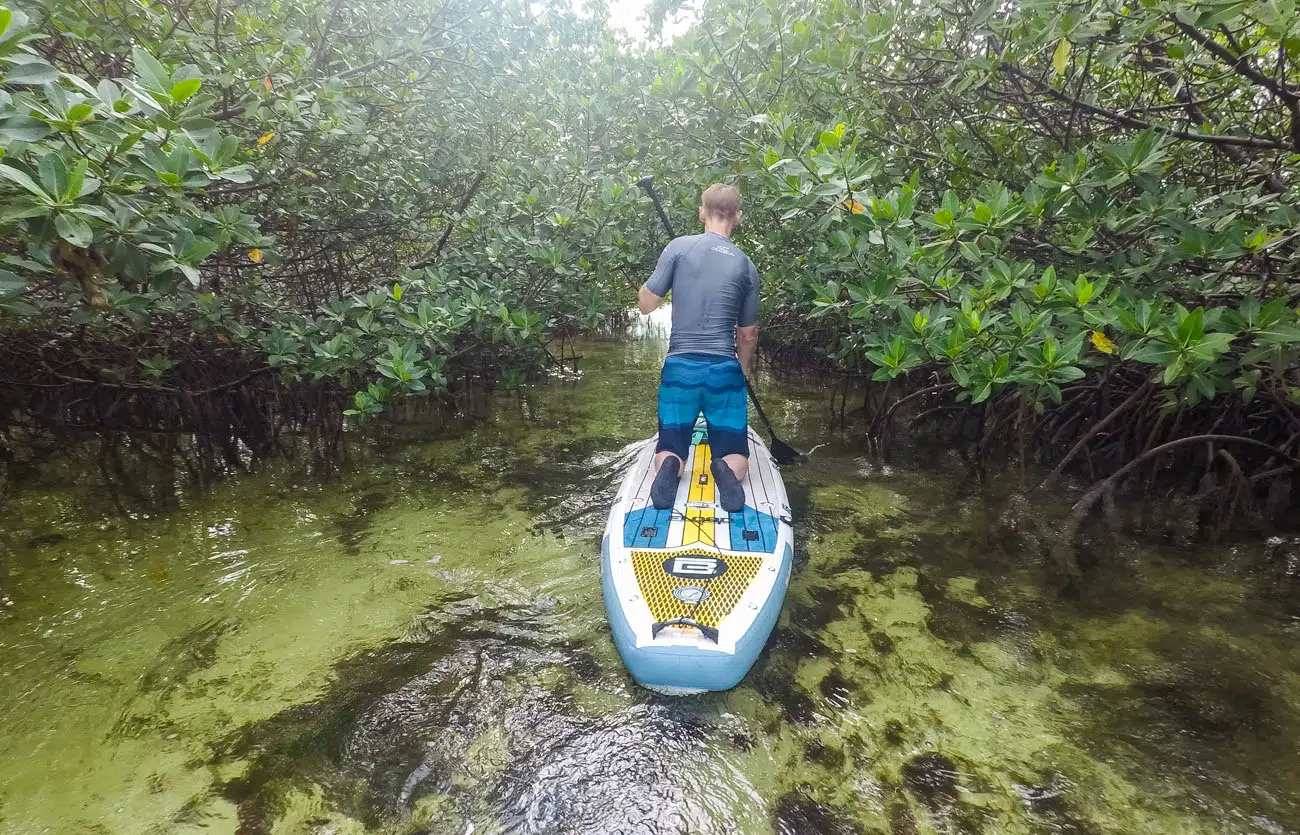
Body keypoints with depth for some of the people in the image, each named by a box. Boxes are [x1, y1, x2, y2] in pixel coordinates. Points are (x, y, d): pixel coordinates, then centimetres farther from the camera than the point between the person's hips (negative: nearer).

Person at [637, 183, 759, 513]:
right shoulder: (747, 266, 5)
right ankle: (725, 469, -23)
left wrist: (656, 277, 19)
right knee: (737, 462, 11)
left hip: (679, 368, 0)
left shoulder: (679, 247, -2)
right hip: (724, 371, 1)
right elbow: (748, 334, 11)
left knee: (667, 452, 15)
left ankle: (669, 466, -20)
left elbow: (646, 304, 0)